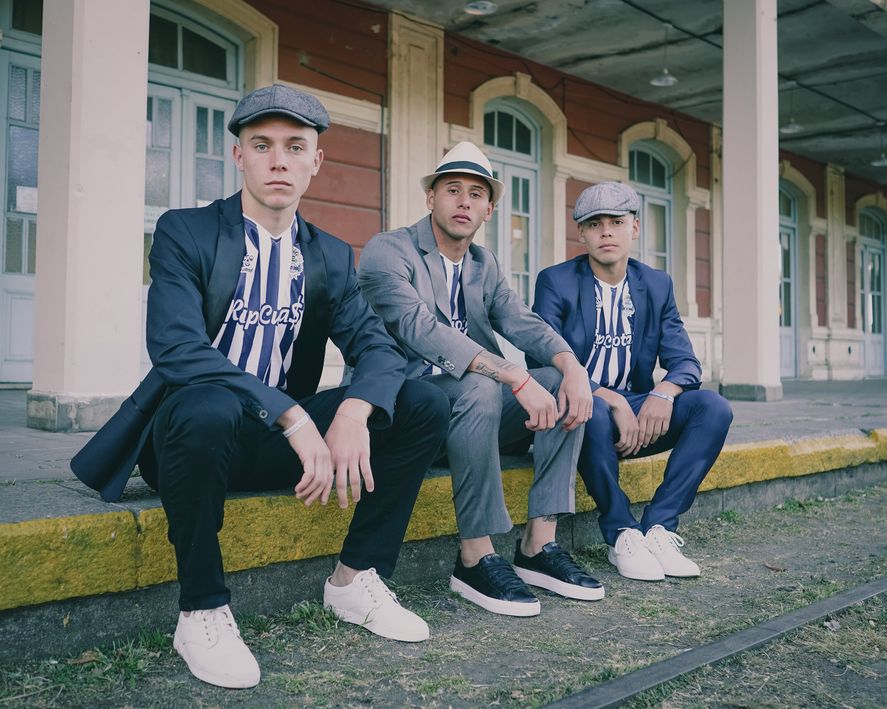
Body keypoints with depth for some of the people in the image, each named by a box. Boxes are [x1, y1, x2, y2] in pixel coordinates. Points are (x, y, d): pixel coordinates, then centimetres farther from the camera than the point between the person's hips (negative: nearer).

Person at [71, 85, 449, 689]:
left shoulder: (332, 255, 7)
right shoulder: (184, 232, -8)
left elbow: (377, 345, -2)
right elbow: (176, 350, -23)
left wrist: (354, 412, -27)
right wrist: (293, 417, -34)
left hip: (284, 438, 5)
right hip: (195, 431, -4)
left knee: (425, 404, -10)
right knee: (207, 407, -40)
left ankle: (355, 579, 2)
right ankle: (202, 613, -19)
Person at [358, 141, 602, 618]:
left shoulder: (484, 265, 15)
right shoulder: (388, 251, -8)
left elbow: (522, 324, 1)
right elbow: (422, 329, -25)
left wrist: (571, 365, -22)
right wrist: (516, 379, -34)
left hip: (474, 402, 7)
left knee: (565, 385, -12)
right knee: (478, 387, -35)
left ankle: (538, 546, -12)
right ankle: (475, 558, -25)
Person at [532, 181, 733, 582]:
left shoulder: (657, 286, 8)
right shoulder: (556, 282, -5)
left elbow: (684, 361, 2)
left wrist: (663, 393, -23)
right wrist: (611, 400, -29)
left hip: (635, 412, 4)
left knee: (714, 408, -19)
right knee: (592, 409, -38)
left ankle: (658, 528, -18)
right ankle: (622, 535, -21)